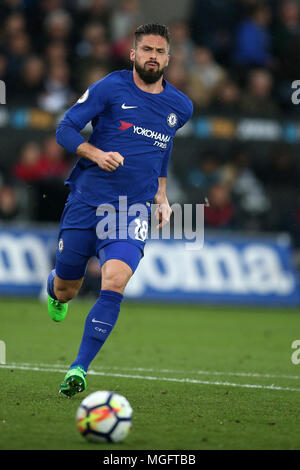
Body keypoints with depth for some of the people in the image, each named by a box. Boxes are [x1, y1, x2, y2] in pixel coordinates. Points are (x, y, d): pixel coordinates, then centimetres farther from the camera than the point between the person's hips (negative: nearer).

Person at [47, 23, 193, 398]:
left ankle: (80, 367, -17)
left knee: (115, 283, -22)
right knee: (66, 290, 7)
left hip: (133, 209, 1)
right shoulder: (110, 88, -3)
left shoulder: (181, 107, 10)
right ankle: (54, 288, 46)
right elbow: (65, 129, -2)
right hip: (86, 198, -1)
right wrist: (96, 153, -20)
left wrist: (161, 198, 19)